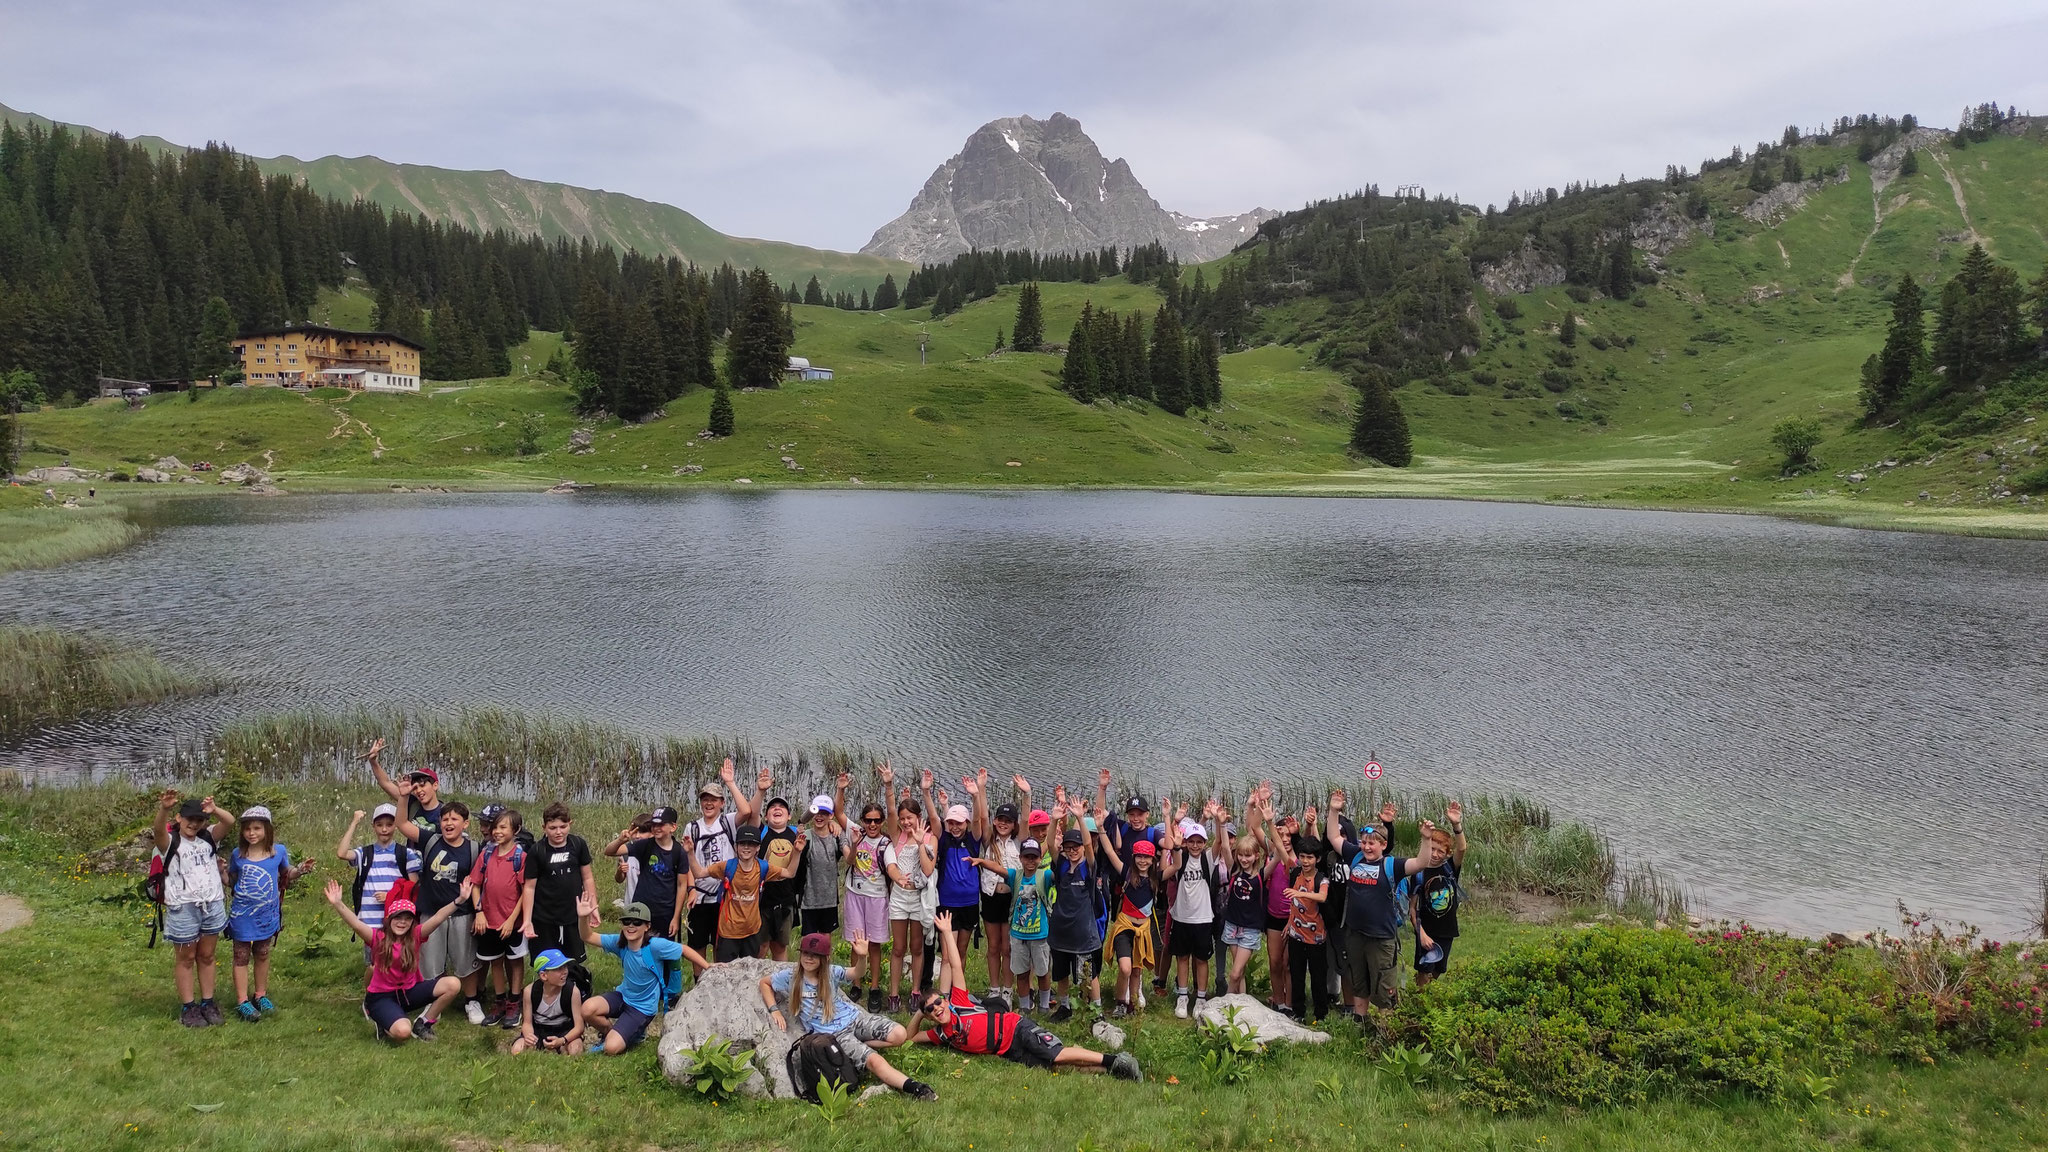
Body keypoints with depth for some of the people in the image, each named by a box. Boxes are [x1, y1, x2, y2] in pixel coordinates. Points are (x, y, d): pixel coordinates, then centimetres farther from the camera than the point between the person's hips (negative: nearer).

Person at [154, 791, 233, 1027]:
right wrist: (163, 810, -48)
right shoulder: (170, 842, -3)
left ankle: (207, 1003, 22)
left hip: (212, 906, 3)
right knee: (185, 958, 8)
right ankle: (188, 1007, 15)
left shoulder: (209, 838, 7)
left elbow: (229, 822, -10)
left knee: (206, 956, 13)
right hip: (183, 909, -3)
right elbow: (159, 830, -26)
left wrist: (213, 811, -32)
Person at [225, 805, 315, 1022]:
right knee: (242, 957, 5)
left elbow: (286, 875, 10)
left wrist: (300, 870, -9)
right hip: (242, 914, -1)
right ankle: (242, 1002, 11)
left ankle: (260, 995, 28)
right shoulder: (238, 854, -5)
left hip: (266, 914, 1)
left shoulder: (279, 851, -4)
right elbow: (231, 881, 6)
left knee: (262, 954, 15)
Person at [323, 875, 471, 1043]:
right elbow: (356, 924, -28)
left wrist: (459, 900, -35)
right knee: (403, 1032, -32)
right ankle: (383, 1022, 7)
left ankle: (422, 1023, 2)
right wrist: (338, 904, -44)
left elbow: (437, 918, -20)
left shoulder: (415, 936, -5)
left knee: (453, 985, -18)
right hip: (382, 996, -4)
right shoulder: (378, 938, -11)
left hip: (409, 991, 4)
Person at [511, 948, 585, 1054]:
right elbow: (527, 1023, -7)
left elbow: (579, 1026, -19)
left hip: (565, 1030, -2)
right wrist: (528, 1035, -32)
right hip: (538, 1030, 2)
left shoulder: (572, 991, -22)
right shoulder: (530, 991, -17)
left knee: (575, 1049, -33)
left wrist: (562, 1041, -39)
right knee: (517, 1050, -25)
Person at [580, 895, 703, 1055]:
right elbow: (588, 937, -9)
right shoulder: (619, 942, -10)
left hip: (643, 1008, -5)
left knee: (612, 1048, -18)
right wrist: (583, 918, -28)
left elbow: (684, 949, -13)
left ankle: (636, 1033, 16)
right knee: (588, 1008, -23)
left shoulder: (655, 945, -25)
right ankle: (610, 1032, 8)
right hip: (623, 995, 5)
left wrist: (708, 967, -15)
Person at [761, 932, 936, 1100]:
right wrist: (774, 1010, 0)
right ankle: (914, 1088, -37)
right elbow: (764, 982, 12)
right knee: (873, 1060, -28)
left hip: (853, 1018, 4)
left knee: (899, 1034, -18)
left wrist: (862, 957, -34)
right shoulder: (790, 977, -2)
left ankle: (857, 1045, -2)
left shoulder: (831, 972, 1)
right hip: (832, 1034, -4)